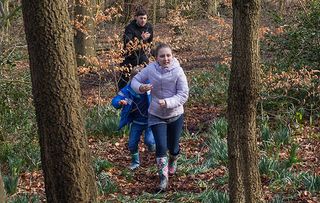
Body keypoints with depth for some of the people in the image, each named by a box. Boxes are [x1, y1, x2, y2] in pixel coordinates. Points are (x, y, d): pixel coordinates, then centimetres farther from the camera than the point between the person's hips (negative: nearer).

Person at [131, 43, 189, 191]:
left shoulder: (178, 72, -21)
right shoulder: (150, 69, -15)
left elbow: (183, 95, -19)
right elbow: (135, 80, -3)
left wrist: (167, 102, -34)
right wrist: (141, 87, -26)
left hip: (175, 115, 0)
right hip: (156, 115, 0)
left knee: (173, 146, 17)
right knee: (161, 146, -11)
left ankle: (173, 162, 52)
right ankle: (163, 178, 2)